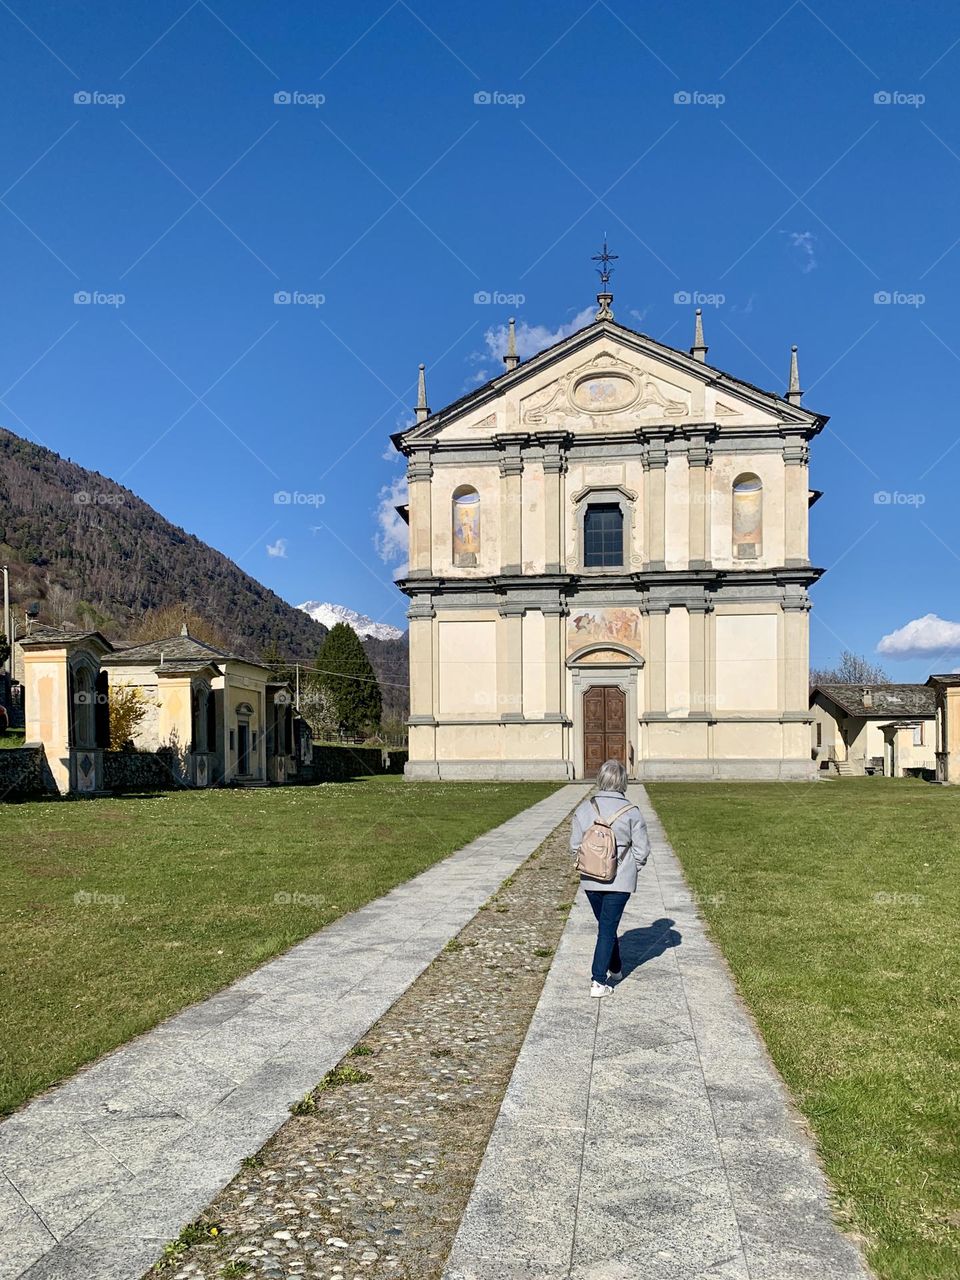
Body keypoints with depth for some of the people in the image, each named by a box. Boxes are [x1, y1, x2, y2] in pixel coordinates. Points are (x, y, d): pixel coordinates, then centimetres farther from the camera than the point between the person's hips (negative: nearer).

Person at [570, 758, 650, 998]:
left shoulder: (584, 809, -5)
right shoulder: (631, 812, -13)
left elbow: (575, 844, 0)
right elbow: (642, 849, -7)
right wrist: (633, 868, 11)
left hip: (590, 879, 3)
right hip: (620, 881, -3)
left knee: (606, 924, 22)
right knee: (608, 927, 4)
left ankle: (615, 967, 40)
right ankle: (599, 982, 0)